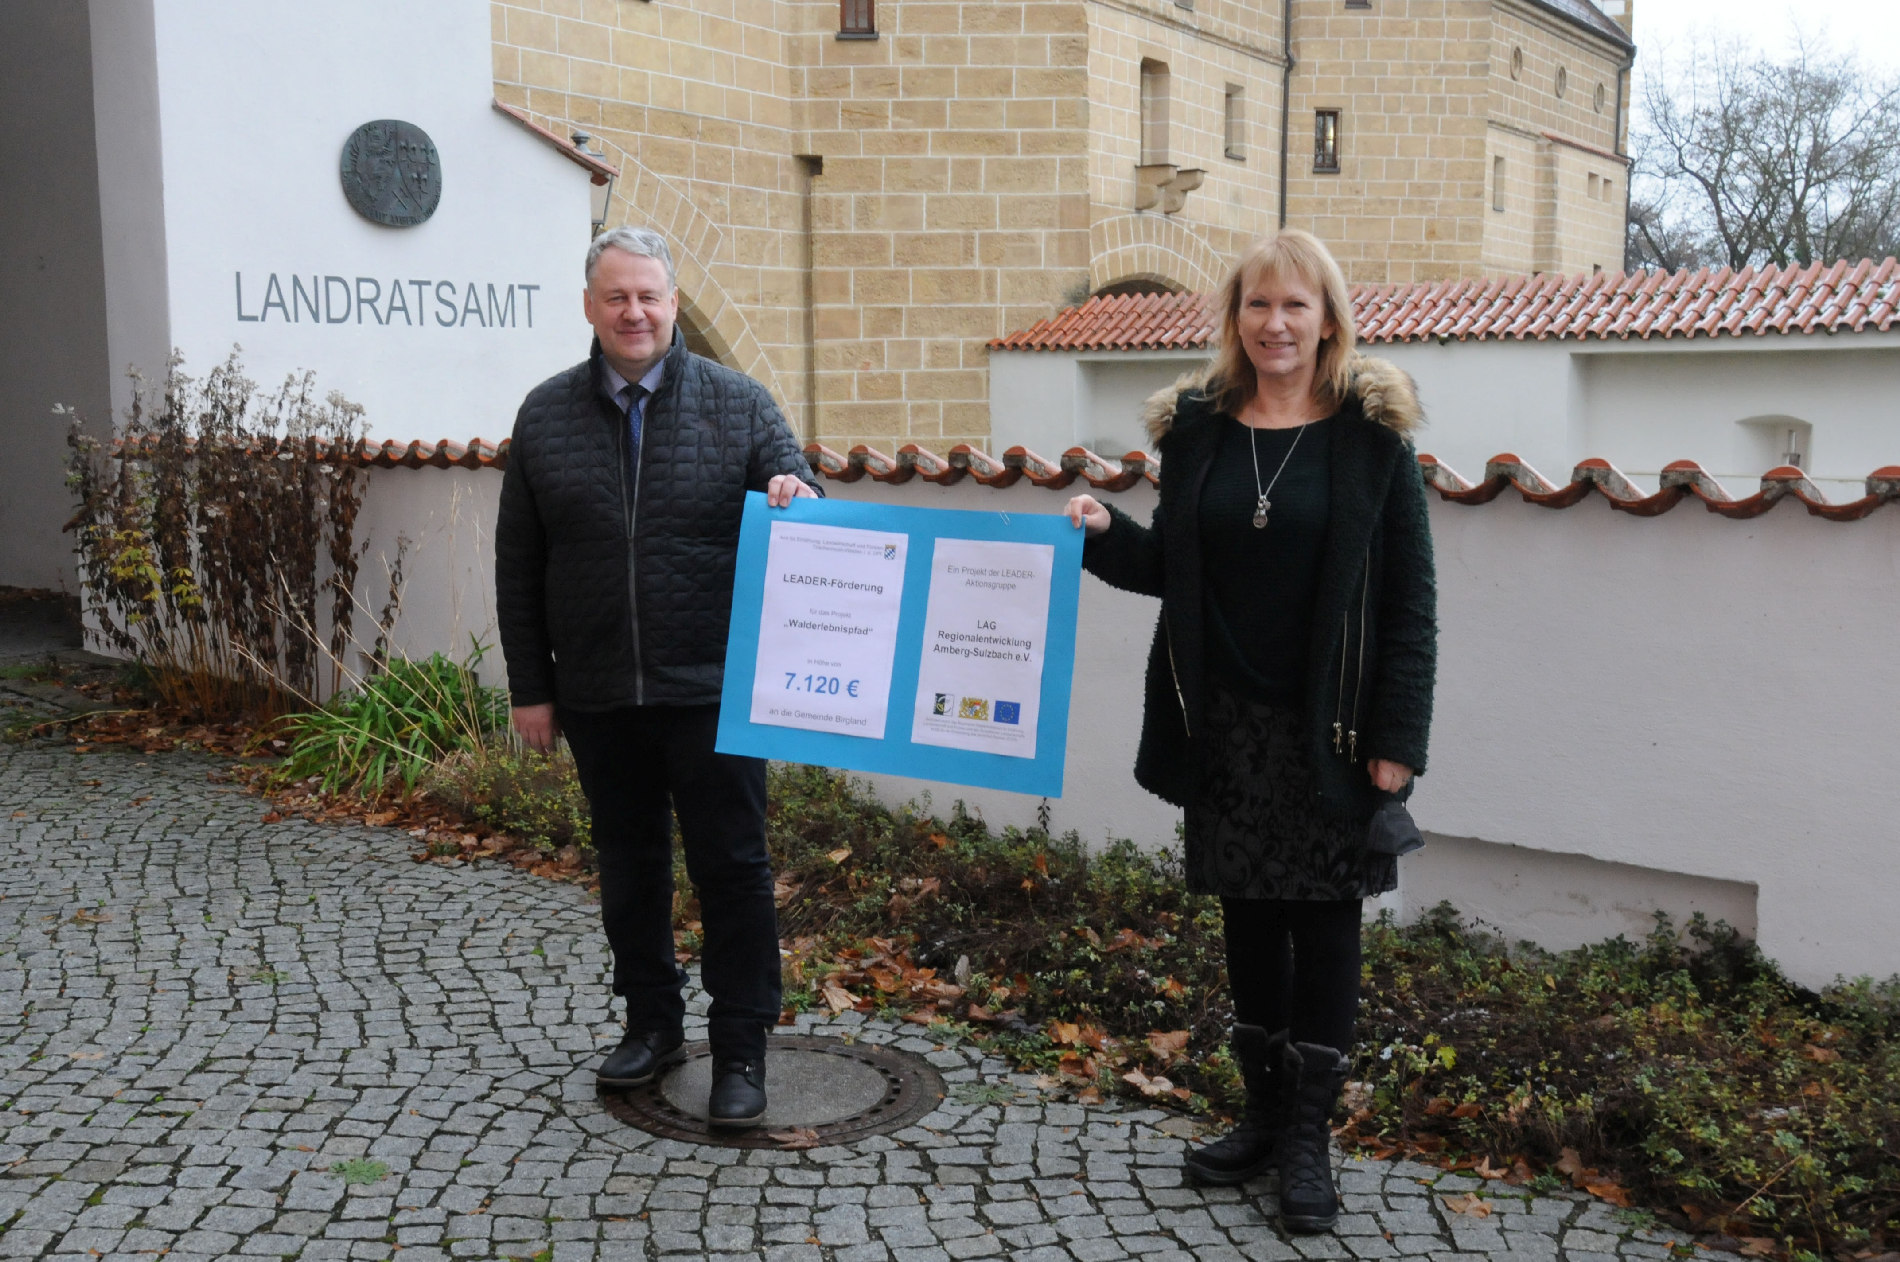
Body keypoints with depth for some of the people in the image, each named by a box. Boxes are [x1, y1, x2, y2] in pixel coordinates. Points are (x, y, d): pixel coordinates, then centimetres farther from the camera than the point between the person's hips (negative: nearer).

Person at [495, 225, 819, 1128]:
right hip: (599, 696, 3)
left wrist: (796, 498, -23)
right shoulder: (546, 416, 6)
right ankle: (652, 1021, 32)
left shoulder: (737, 402, 0)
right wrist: (529, 686, 5)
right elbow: (518, 567, 8)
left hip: (711, 688, -2)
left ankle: (741, 1050, 14)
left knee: (731, 866, 1)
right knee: (628, 865, 15)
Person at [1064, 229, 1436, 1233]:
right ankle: (1264, 1112, 28)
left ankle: (1310, 1135, 18)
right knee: (1248, 914, 12)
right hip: (1224, 724, 4)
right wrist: (1105, 536, -9)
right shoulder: (1196, 427, 5)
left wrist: (1398, 737, -11)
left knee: (1324, 920, 4)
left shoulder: (1372, 435, -5)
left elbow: (1409, 601, -6)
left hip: (1329, 728, -3)